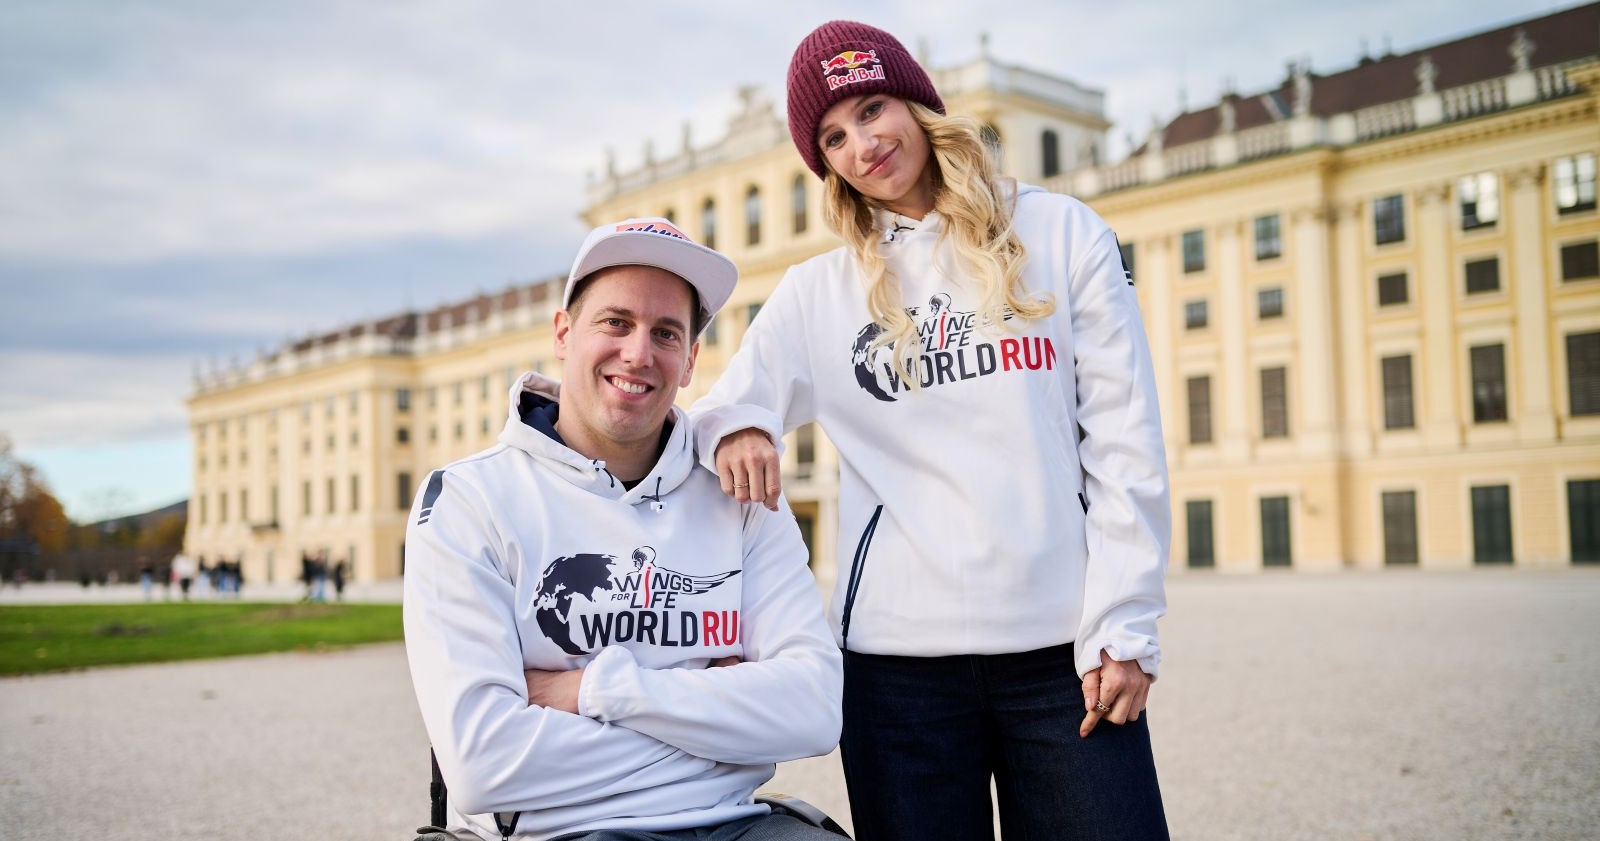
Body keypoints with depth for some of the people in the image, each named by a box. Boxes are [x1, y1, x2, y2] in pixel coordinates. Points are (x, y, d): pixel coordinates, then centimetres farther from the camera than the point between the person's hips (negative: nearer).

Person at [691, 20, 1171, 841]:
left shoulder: (1060, 234, 6)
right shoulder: (815, 294, 9)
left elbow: (1123, 439, 2)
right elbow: (713, 417, 11)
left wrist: (1124, 627, -4)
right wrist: (731, 431, -13)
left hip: (1062, 648, 0)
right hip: (898, 656, 1)